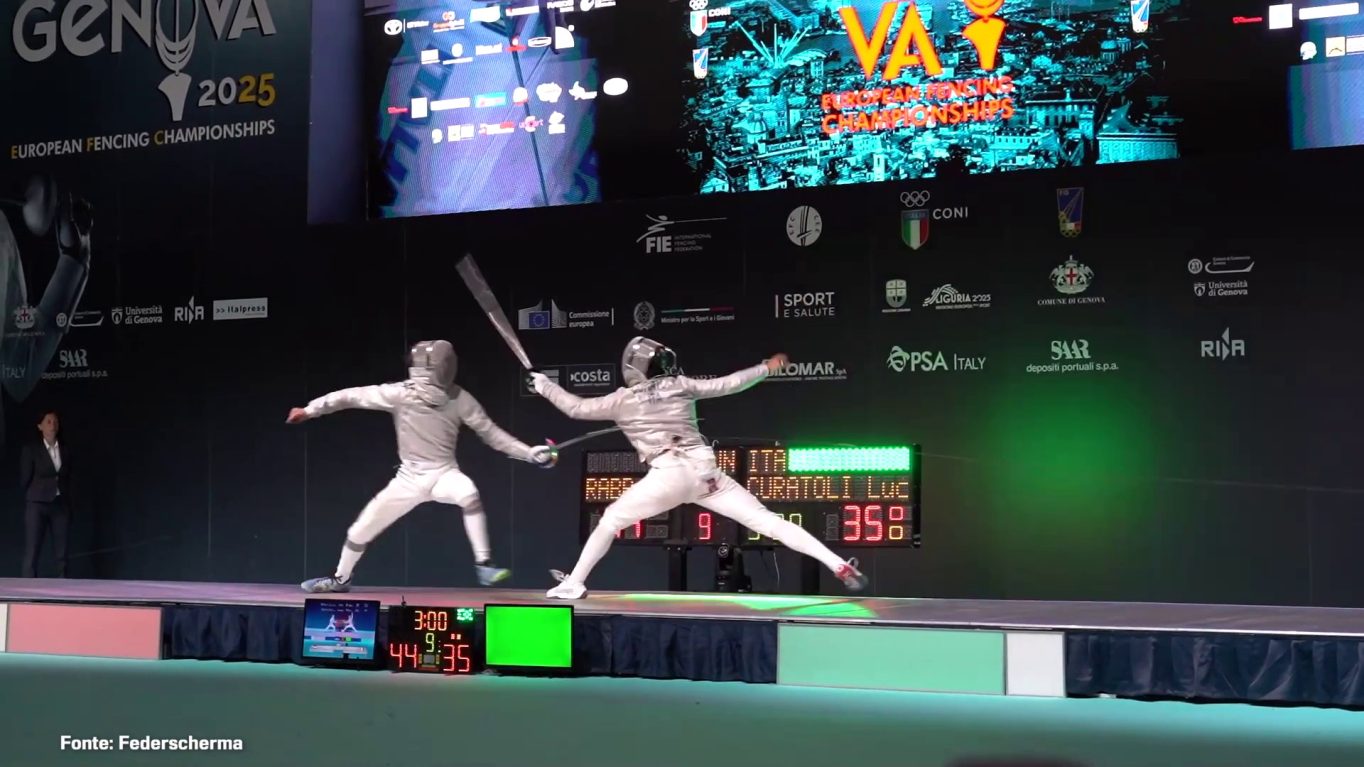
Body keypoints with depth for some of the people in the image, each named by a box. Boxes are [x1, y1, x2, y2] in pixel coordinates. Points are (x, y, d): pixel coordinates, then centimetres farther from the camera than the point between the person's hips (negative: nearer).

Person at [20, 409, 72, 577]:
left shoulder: (65, 451, 12)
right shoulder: (31, 450, 0)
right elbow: (24, 480, 0)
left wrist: (69, 507, 9)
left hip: (61, 505, 4)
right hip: (37, 505, -4)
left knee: (62, 553, 1)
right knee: (32, 553, -7)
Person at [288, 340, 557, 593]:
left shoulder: (459, 399, -16)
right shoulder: (401, 393, -18)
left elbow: (491, 433, -9)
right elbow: (354, 395, -12)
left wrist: (530, 453, -17)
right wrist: (310, 409, -15)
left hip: (443, 473, -1)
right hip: (409, 477, 2)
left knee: (469, 494, -37)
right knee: (360, 530, 5)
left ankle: (484, 565, -28)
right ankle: (340, 578, 35)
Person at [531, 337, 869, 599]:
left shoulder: (623, 399, 5)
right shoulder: (680, 385, 11)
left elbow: (577, 408, 12)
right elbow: (727, 384, 14)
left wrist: (544, 385, 27)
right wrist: (767, 368, 27)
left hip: (668, 476, -3)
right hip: (705, 471, 3)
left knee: (610, 521, 18)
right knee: (767, 521, -2)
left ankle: (573, 584, 18)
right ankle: (841, 567, -12)